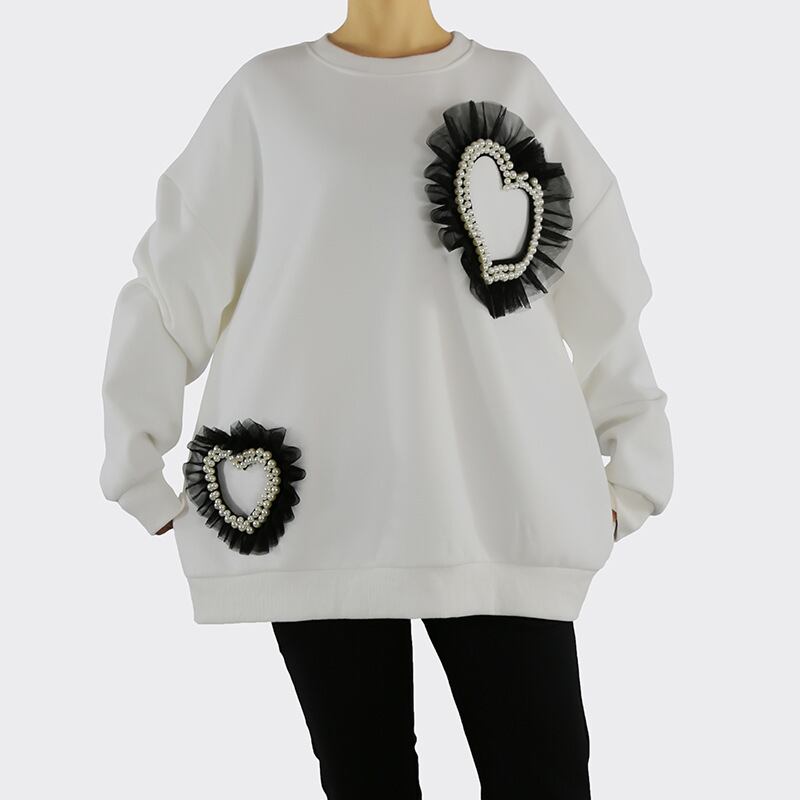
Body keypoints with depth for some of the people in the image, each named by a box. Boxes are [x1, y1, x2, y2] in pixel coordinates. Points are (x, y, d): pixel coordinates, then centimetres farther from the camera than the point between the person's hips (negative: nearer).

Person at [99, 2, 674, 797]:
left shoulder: (514, 88, 10)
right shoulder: (266, 91, 7)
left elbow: (606, 297, 10)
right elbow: (172, 284, 7)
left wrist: (634, 468, 7)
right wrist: (137, 470, 4)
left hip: (497, 504, 1)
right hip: (315, 508, 0)